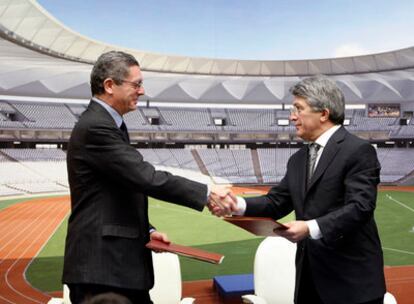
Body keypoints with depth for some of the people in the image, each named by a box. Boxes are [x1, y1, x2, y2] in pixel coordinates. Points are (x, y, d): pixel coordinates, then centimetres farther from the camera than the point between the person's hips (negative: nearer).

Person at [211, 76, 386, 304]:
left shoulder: (359, 151, -12)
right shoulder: (298, 159, 12)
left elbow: (360, 207, -21)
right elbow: (276, 202, 7)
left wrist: (312, 228, -31)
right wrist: (237, 204, -9)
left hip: (351, 279, -6)